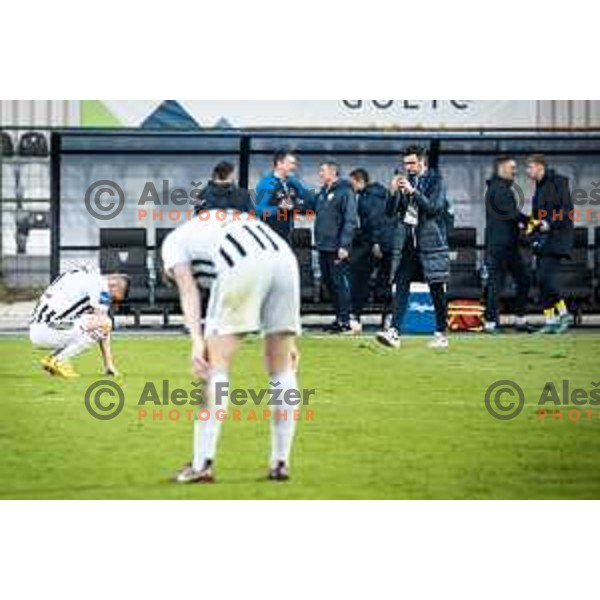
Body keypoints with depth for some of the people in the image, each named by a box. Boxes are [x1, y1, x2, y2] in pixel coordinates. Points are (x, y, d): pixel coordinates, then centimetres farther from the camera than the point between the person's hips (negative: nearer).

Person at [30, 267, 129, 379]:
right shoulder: (99, 283, -7)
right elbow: (103, 324, -10)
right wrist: (109, 364, -3)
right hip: (47, 330, -10)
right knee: (105, 324, -16)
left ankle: (50, 359, 12)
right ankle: (59, 360, -11)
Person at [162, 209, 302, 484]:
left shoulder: (173, 241, 27)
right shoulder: (227, 223, 43)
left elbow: (189, 291, 7)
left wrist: (197, 340, -4)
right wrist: (288, 340, 34)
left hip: (243, 266, -6)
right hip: (285, 258, 6)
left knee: (216, 367, 1)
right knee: (282, 368, 14)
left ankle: (202, 464, -3)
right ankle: (281, 462, 17)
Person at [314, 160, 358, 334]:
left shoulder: (345, 192, -9)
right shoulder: (322, 193, 16)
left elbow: (350, 220, -14)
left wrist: (344, 245, -19)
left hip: (337, 248, -9)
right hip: (323, 247, 9)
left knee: (340, 283, -7)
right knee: (329, 282, 12)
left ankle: (344, 321, -4)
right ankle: (339, 318, 20)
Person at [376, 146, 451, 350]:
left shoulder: (435, 181, -2)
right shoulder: (405, 181, 12)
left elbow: (434, 207, -15)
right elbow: (390, 212, 11)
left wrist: (413, 191, -21)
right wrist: (394, 192, -7)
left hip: (430, 240, -4)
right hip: (407, 242, 4)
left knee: (437, 290, 2)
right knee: (401, 287, -7)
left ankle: (442, 334, 11)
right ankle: (394, 332, -14)